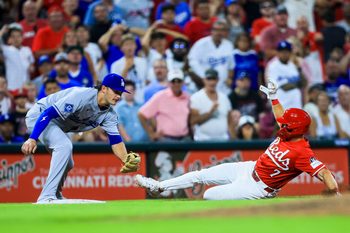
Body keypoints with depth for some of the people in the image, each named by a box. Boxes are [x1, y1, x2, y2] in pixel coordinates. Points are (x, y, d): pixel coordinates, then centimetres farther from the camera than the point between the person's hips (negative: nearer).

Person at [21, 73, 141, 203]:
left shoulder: (109, 114, -6)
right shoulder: (82, 96, -32)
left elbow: (115, 140, -9)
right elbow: (48, 113, -36)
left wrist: (127, 161, -28)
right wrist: (32, 139, -44)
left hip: (57, 125, 9)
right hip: (38, 115, -9)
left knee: (67, 164, 15)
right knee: (64, 146, -29)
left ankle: (56, 197, 38)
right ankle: (46, 197, -30)